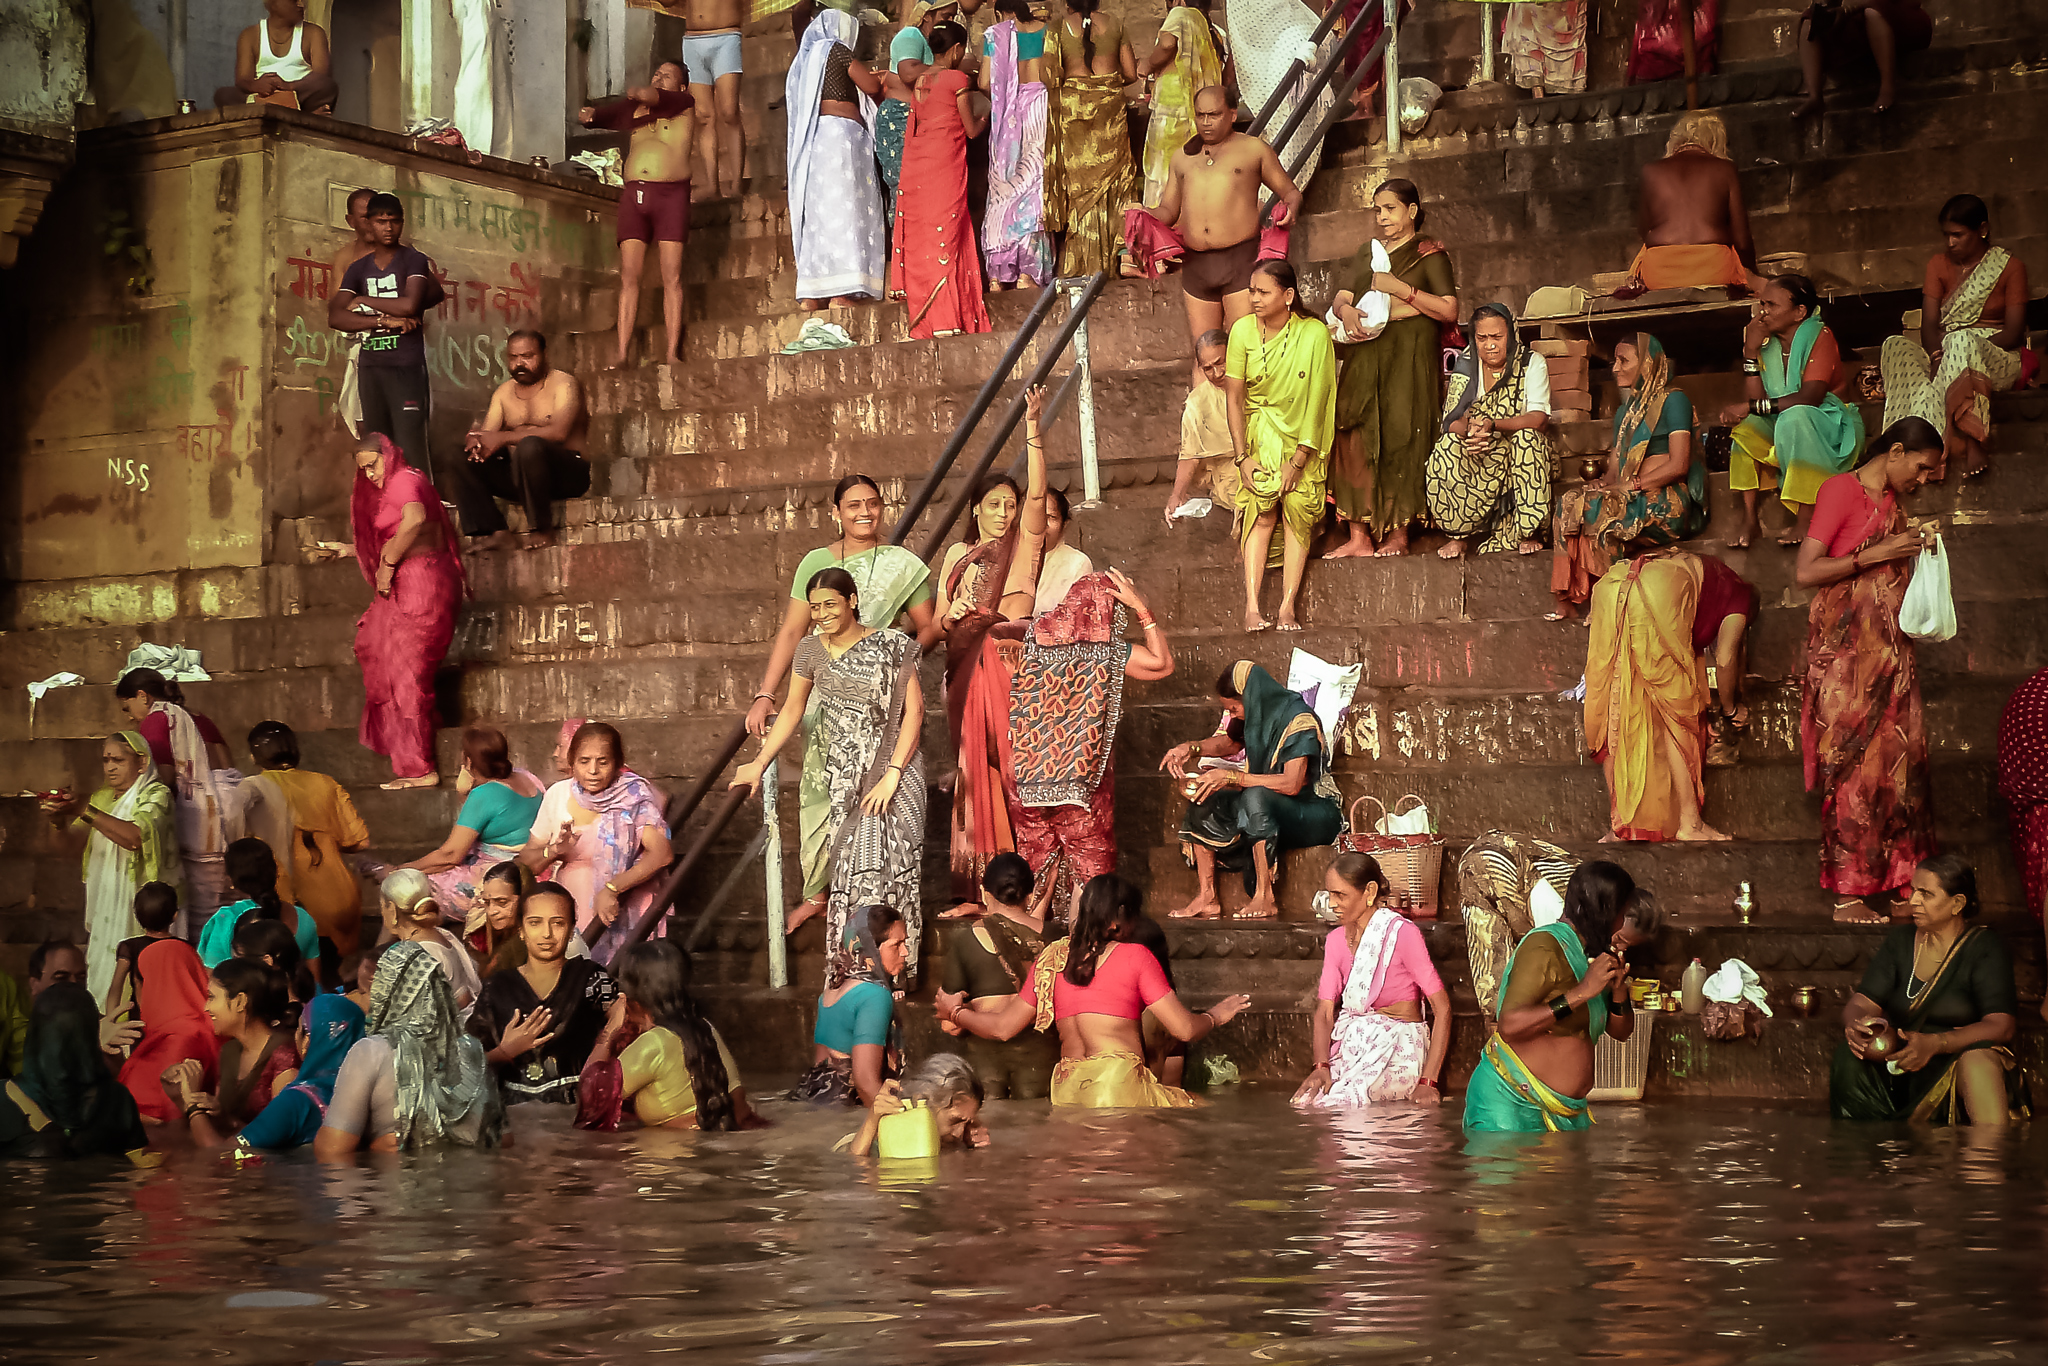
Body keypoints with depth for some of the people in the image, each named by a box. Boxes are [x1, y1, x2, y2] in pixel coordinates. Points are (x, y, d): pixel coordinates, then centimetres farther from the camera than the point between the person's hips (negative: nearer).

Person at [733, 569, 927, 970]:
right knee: (849, 868, -3)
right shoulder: (811, 651, 6)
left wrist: (892, 775, -14)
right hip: (844, 780, 3)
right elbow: (792, 711, 14)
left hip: (894, 771, -3)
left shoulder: (890, 647, -5)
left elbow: (913, 710, -7)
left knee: (890, 868, -8)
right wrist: (759, 764, 10)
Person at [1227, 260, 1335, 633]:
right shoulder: (1243, 330, -10)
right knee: (1261, 510, -15)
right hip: (1259, 430, 1)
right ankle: (1252, 607, -20)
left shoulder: (1314, 334, -17)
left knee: (1298, 510, -18)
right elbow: (1234, 396, -5)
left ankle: (1287, 609, -18)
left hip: (1305, 437, -1)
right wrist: (1242, 456, -10)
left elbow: (1316, 400, -15)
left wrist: (1298, 460, -17)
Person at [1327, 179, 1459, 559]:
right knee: (1355, 440, -7)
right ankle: (1359, 535, -7)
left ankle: (1398, 535, -3)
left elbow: (1449, 310, -7)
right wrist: (1347, 311, -10)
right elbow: (1341, 297, 14)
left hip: (1409, 358, -5)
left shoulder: (1430, 254, 3)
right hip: (1364, 359, 5)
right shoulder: (1368, 253, 22)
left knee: (1400, 442, -9)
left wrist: (1399, 288, -13)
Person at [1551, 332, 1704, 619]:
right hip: (1630, 499, 7)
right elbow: (1615, 465, 19)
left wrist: (1632, 485, -15)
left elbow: (1678, 465, -11)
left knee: (1596, 510, -30)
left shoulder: (1672, 400, -1)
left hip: (1668, 501, -7)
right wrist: (1609, 485, -5)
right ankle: (1572, 598, -28)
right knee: (1569, 502, -19)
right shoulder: (1626, 410, 25)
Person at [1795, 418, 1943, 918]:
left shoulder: (1891, 500, 18)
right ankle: (1847, 895, -6)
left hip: (1890, 647, 8)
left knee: (1899, 761, 2)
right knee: (1853, 765, -9)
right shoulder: (1842, 489, -6)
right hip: (1845, 646, -8)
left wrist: (1917, 549, 10)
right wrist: (1878, 553, -15)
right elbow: (1805, 571, -14)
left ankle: (1899, 879, 6)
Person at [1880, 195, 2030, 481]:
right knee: (1895, 346, -29)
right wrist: (1937, 356, -20)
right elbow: (1929, 323, 3)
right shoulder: (1939, 265, 16)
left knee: (1962, 342, -40)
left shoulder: (2010, 267, 5)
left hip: (1995, 357, -4)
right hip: (1944, 351, 4)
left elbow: (2013, 333, -5)